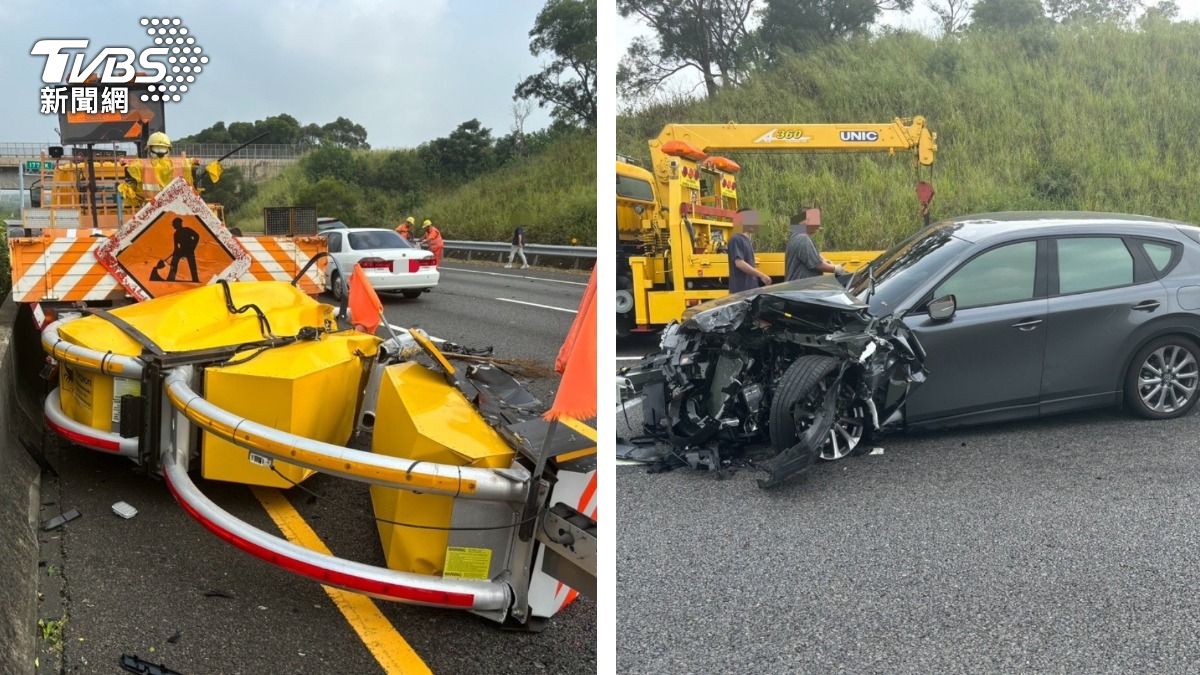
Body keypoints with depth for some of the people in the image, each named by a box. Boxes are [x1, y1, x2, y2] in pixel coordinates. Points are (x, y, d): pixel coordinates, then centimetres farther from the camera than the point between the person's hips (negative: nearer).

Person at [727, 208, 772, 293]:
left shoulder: (748, 241, 18)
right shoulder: (736, 240, -12)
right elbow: (739, 263, -22)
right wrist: (761, 275, -21)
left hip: (751, 289, 10)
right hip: (741, 290, -10)